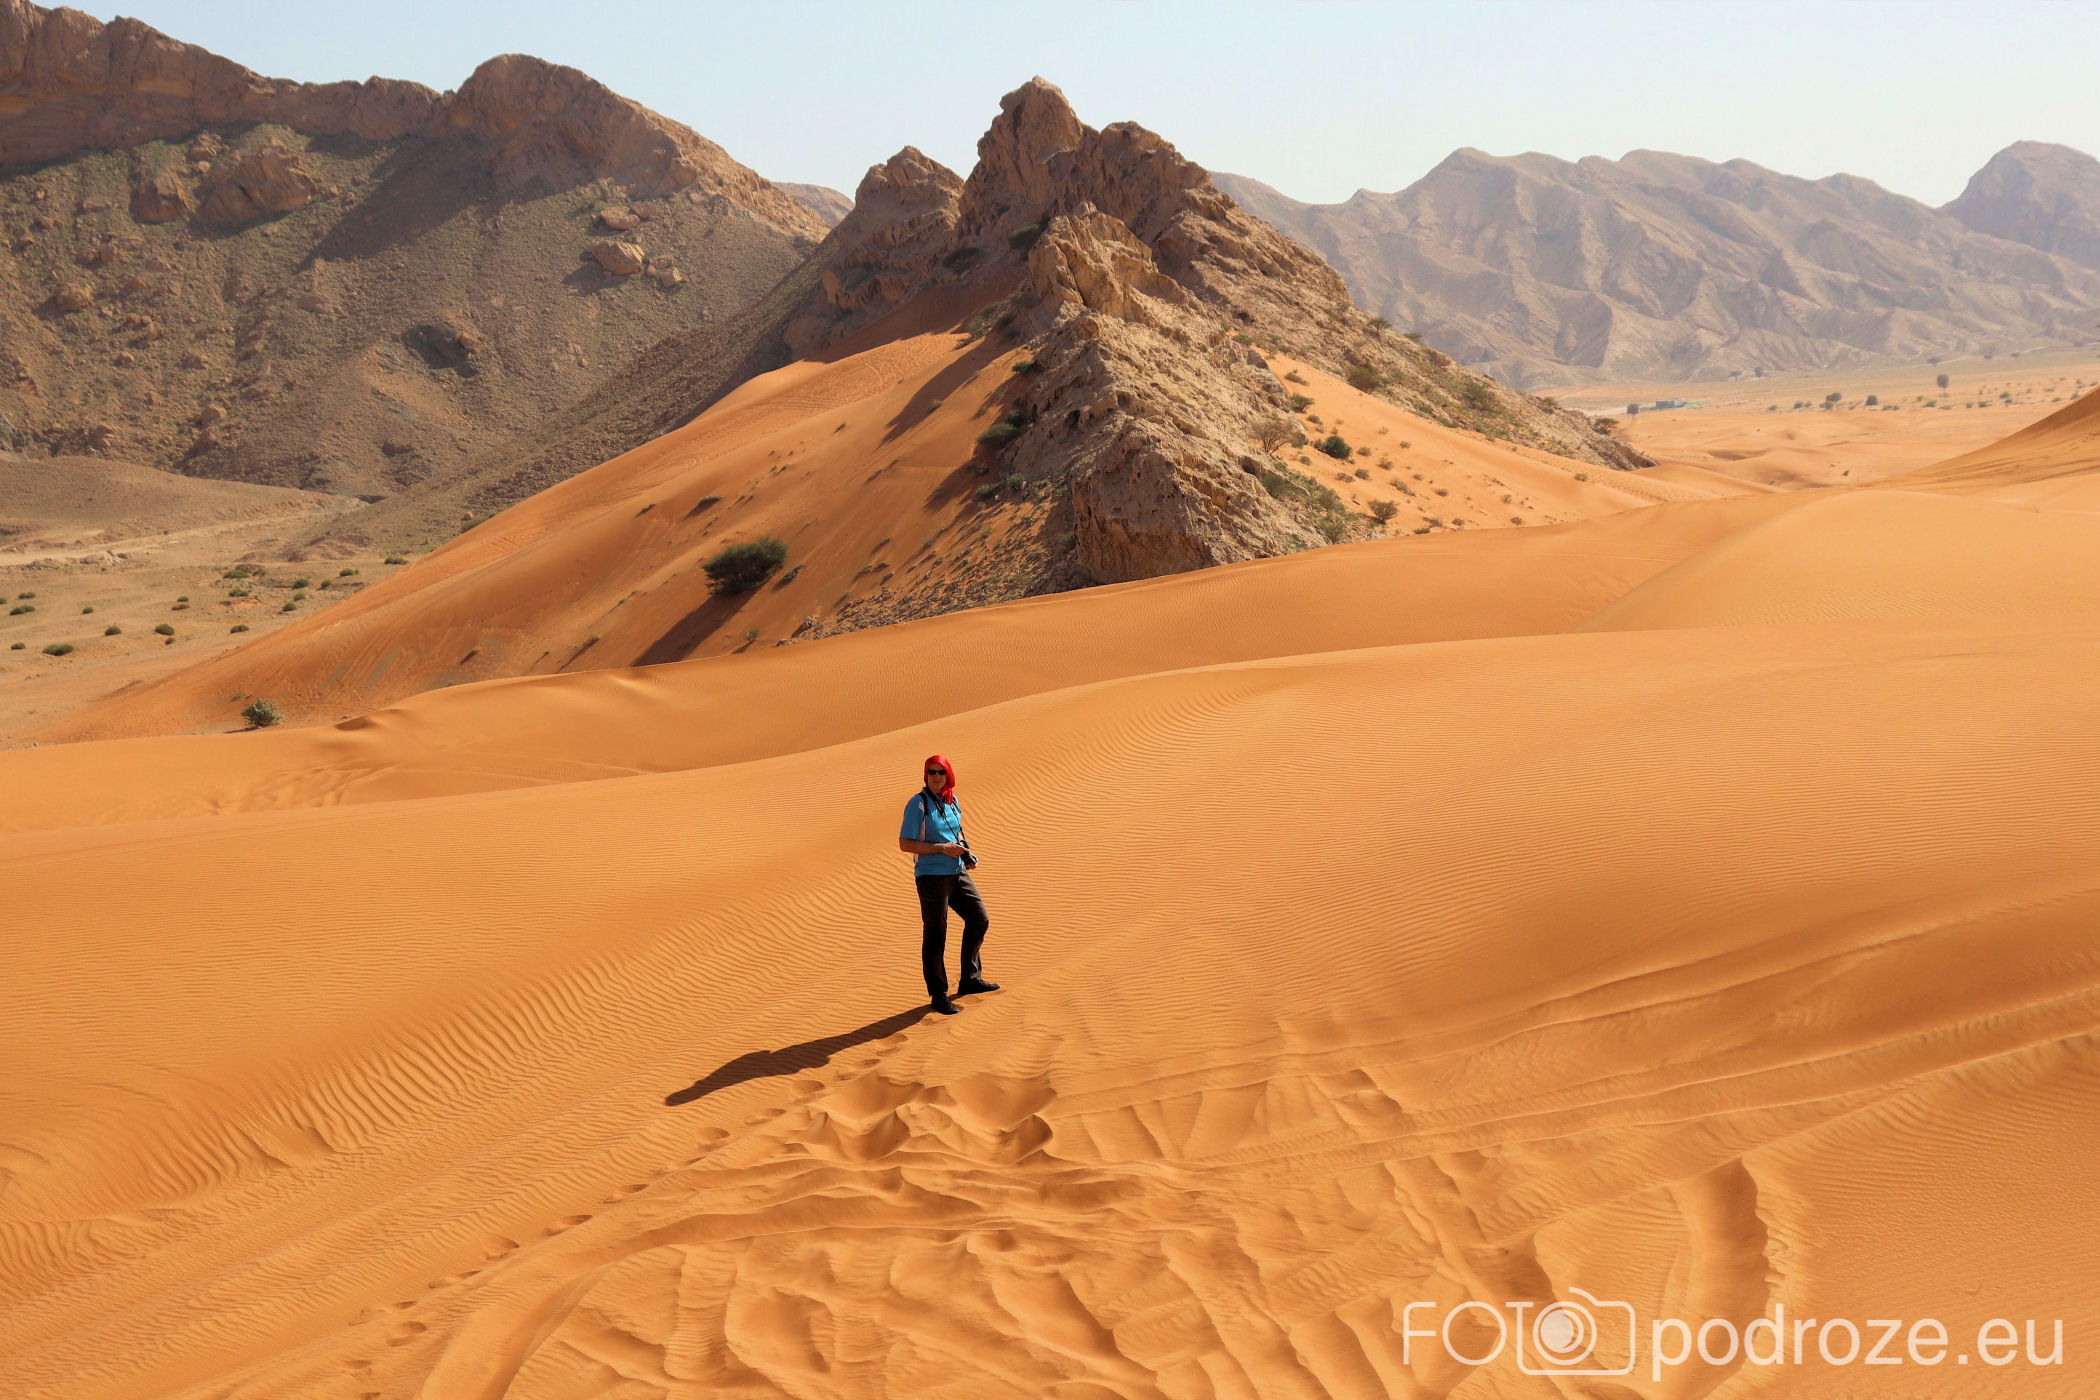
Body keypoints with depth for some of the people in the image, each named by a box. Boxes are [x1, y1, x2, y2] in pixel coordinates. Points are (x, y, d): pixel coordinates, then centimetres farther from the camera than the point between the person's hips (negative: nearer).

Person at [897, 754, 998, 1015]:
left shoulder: (952, 801, 9)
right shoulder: (918, 804, -13)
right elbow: (905, 844, -16)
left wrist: (965, 853, 4)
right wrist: (943, 849, -21)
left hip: (958, 873, 8)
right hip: (931, 876, -8)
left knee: (979, 919, 13)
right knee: (935, 937, 0)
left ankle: (970, 980, 28)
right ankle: (938, 995, 11)